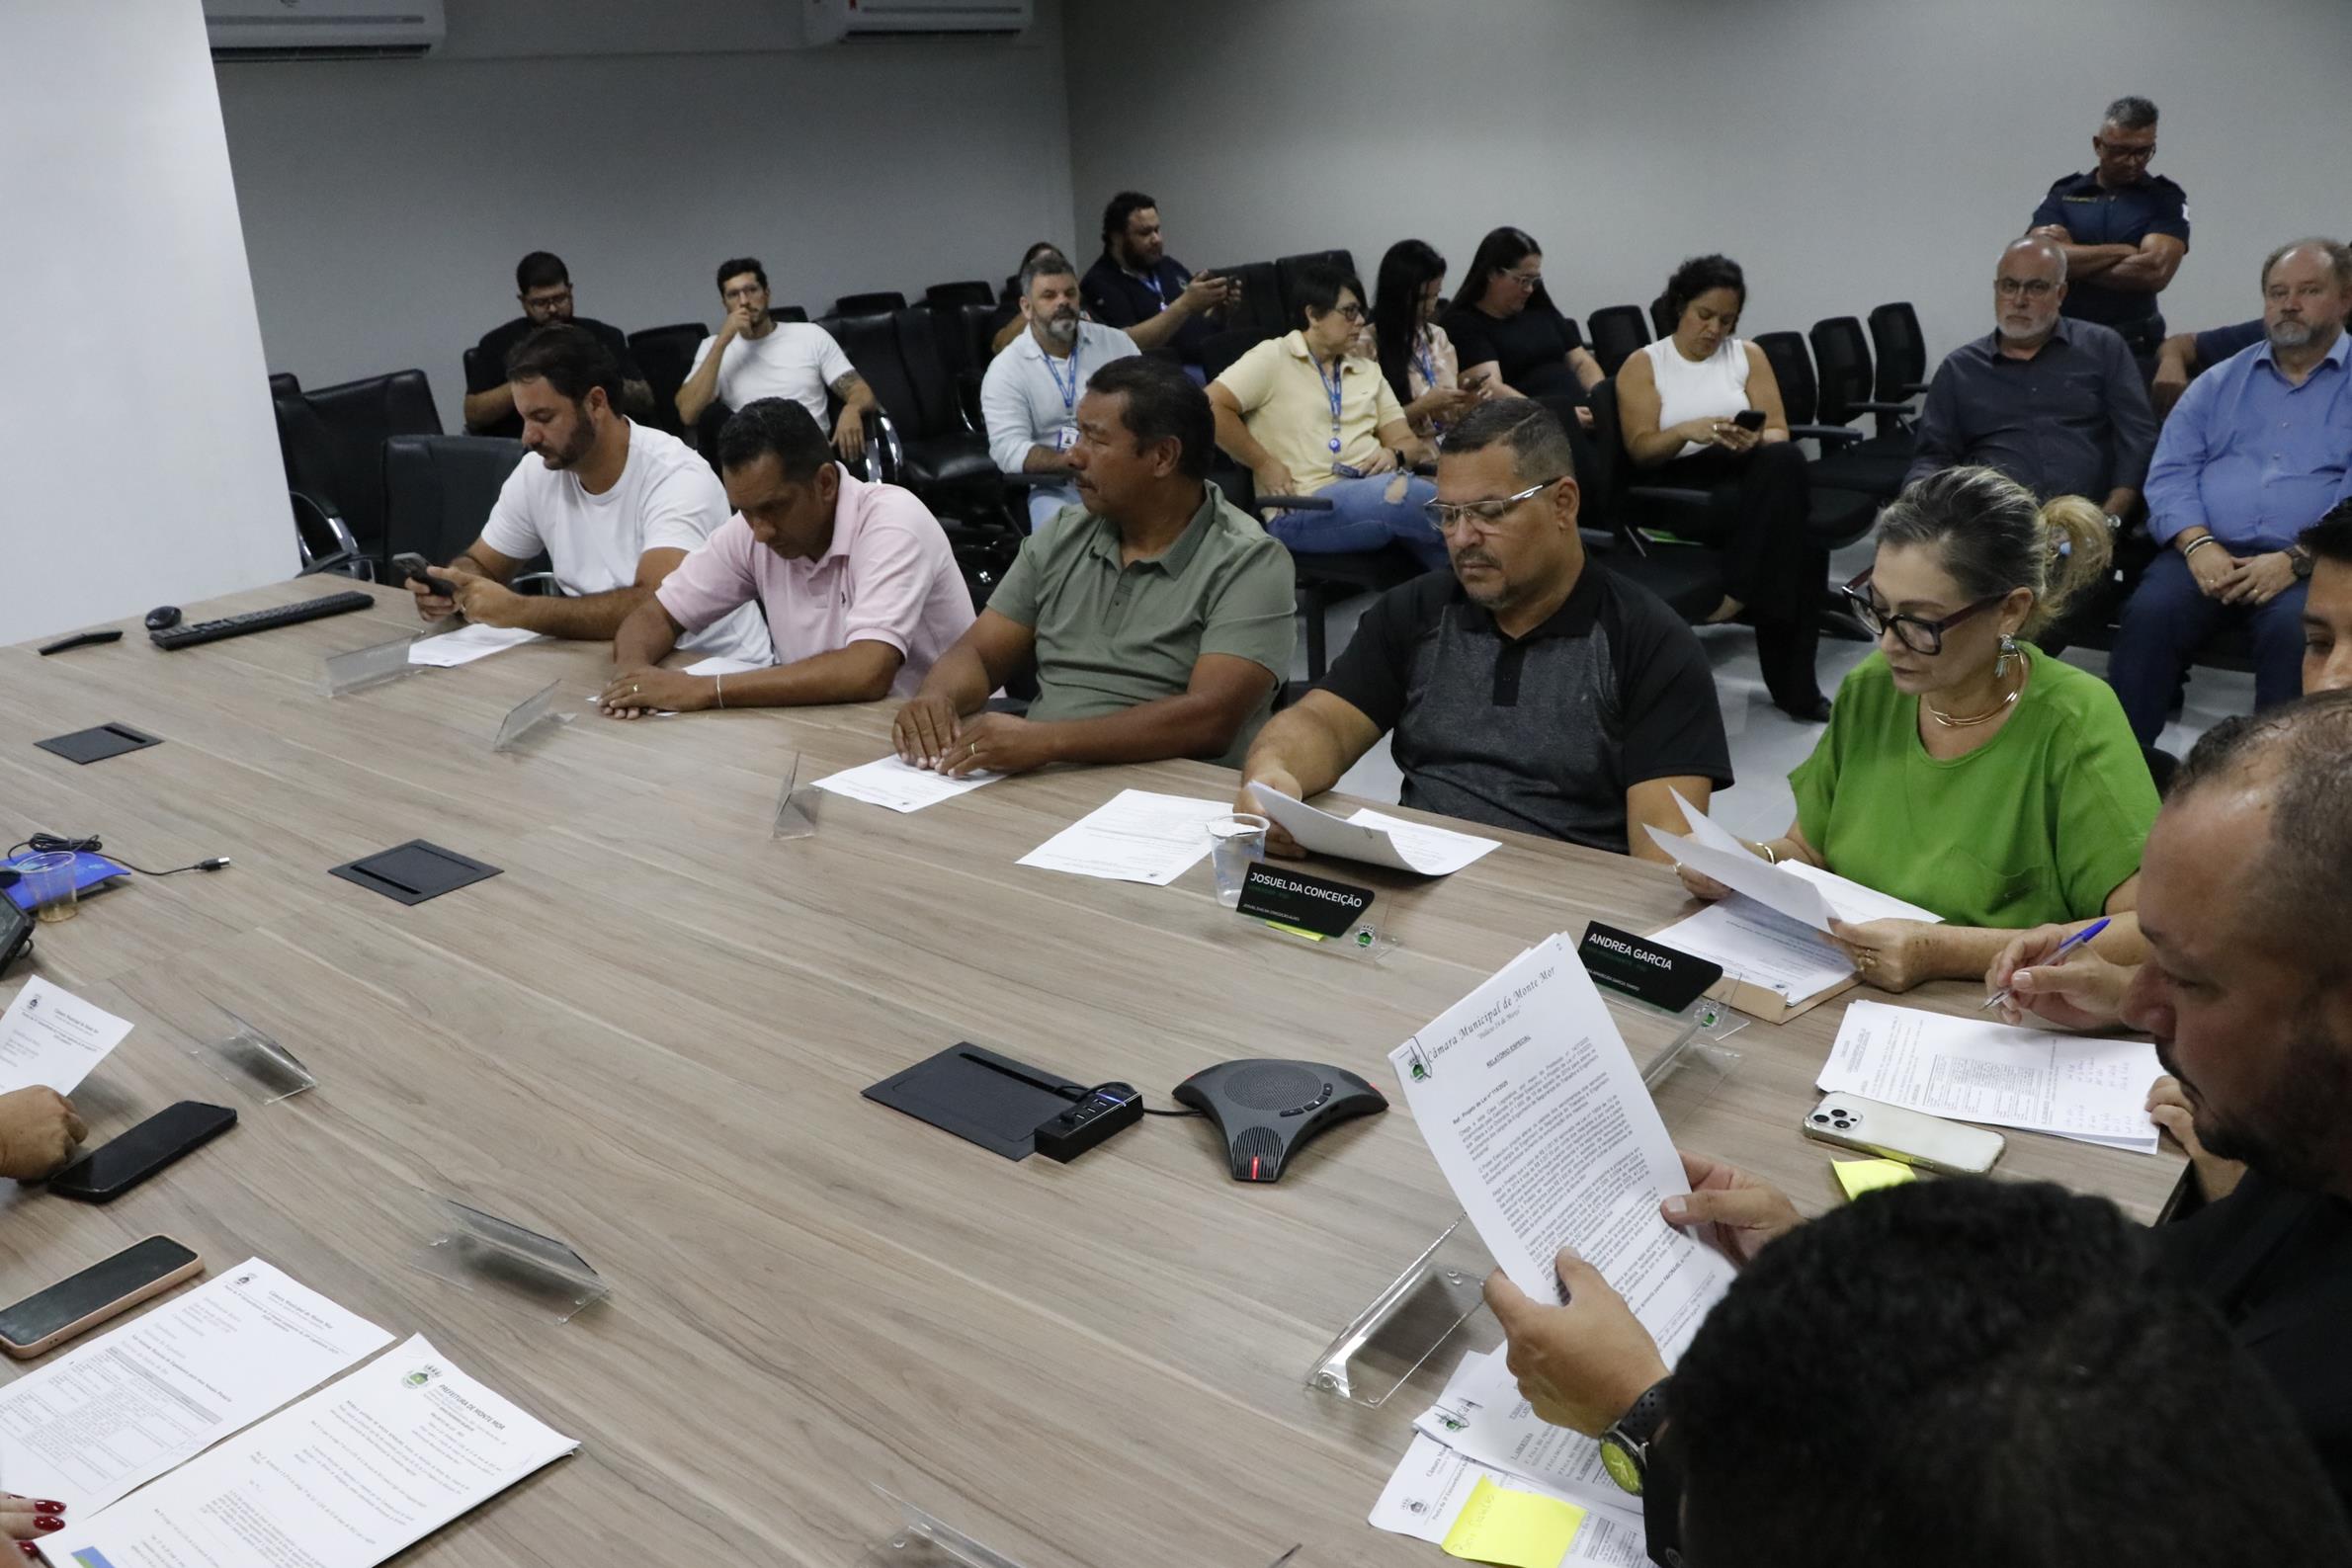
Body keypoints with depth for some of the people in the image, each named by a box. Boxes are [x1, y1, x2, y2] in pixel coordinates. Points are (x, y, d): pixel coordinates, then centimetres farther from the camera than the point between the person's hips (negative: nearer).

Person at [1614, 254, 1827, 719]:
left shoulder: (1748, 355, 16)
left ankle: (1737, 596, -31)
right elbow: (1640, 449, -2)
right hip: (1681, 487, -3)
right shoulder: (1643, 366, 8)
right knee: (1792, 527, -34)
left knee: (1785, 460, -37)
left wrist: (1755, 441, -18)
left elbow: (1779, 433, 8)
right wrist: (1686, 431, -24)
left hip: (1750, 473, 3)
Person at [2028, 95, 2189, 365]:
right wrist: (2123, 251, -10)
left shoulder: (2166, 199, 4)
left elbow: (2155, 272, -12)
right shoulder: (2062, 194, 7)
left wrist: (2075, 261, -8)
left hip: (2135, 345, -1)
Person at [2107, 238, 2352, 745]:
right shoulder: (2219, 383, 21)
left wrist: (2295, 561, -17)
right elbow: (2170, 473, 10)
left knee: (2295, 627, -34)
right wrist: (2198, 545, -9)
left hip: (2310, 564, -2)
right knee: (2149, 612, -28)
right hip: (2208, 551, 2)